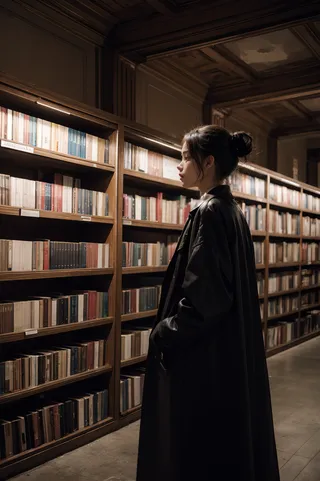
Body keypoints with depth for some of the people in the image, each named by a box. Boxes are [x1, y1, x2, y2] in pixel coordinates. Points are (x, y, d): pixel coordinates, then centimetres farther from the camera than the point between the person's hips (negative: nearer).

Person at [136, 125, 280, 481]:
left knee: (200, 441, 5)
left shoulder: (208, 212, -18)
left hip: (204, 351, -9)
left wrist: (164, 332, -12)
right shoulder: (232, 210, 10)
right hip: (232, 346, 10)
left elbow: (203, 295, -24)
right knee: (228, 435, 21)